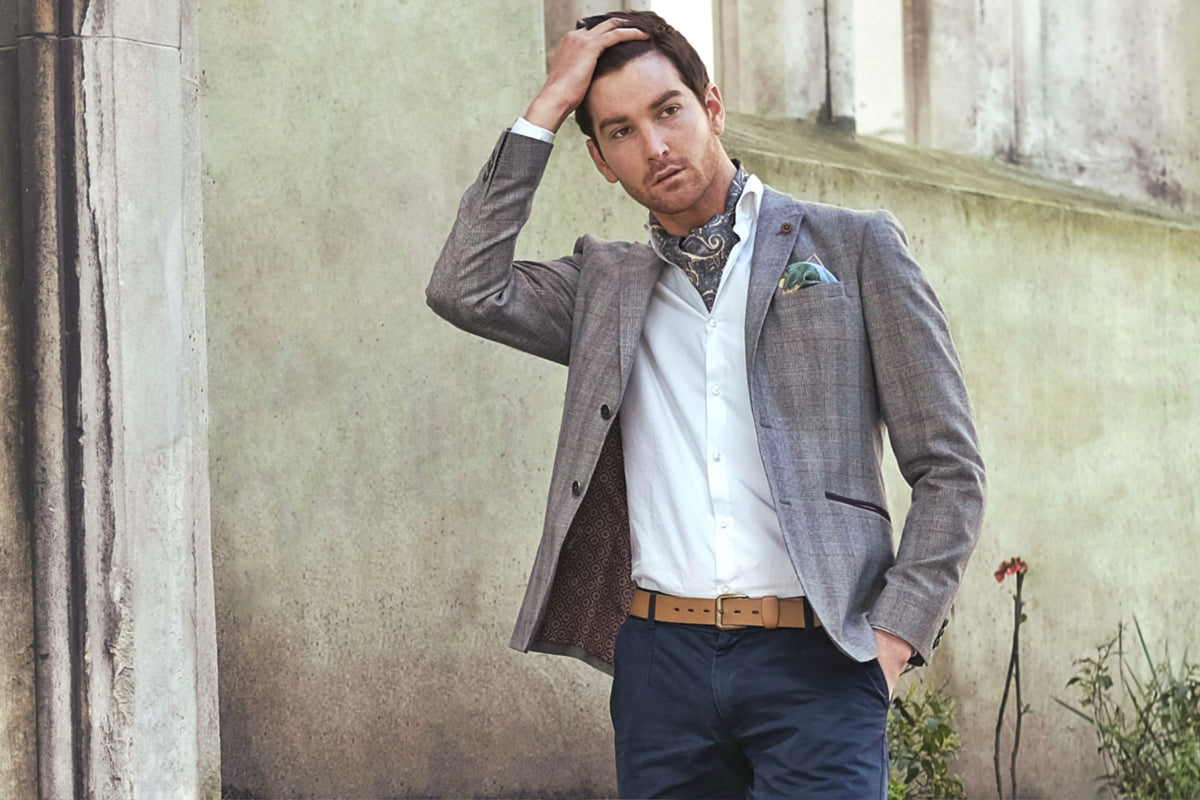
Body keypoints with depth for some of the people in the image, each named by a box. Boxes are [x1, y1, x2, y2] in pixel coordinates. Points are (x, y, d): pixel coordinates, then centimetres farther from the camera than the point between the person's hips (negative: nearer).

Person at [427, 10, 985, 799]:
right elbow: (467, 291, -1)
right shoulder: (606, 284, 17)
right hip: (660, 656, 3)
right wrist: (547, 109, 3)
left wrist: (893, 635, -6)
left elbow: (948, 469, 5)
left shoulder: (853, 247, 7)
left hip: (813, 656, -3)